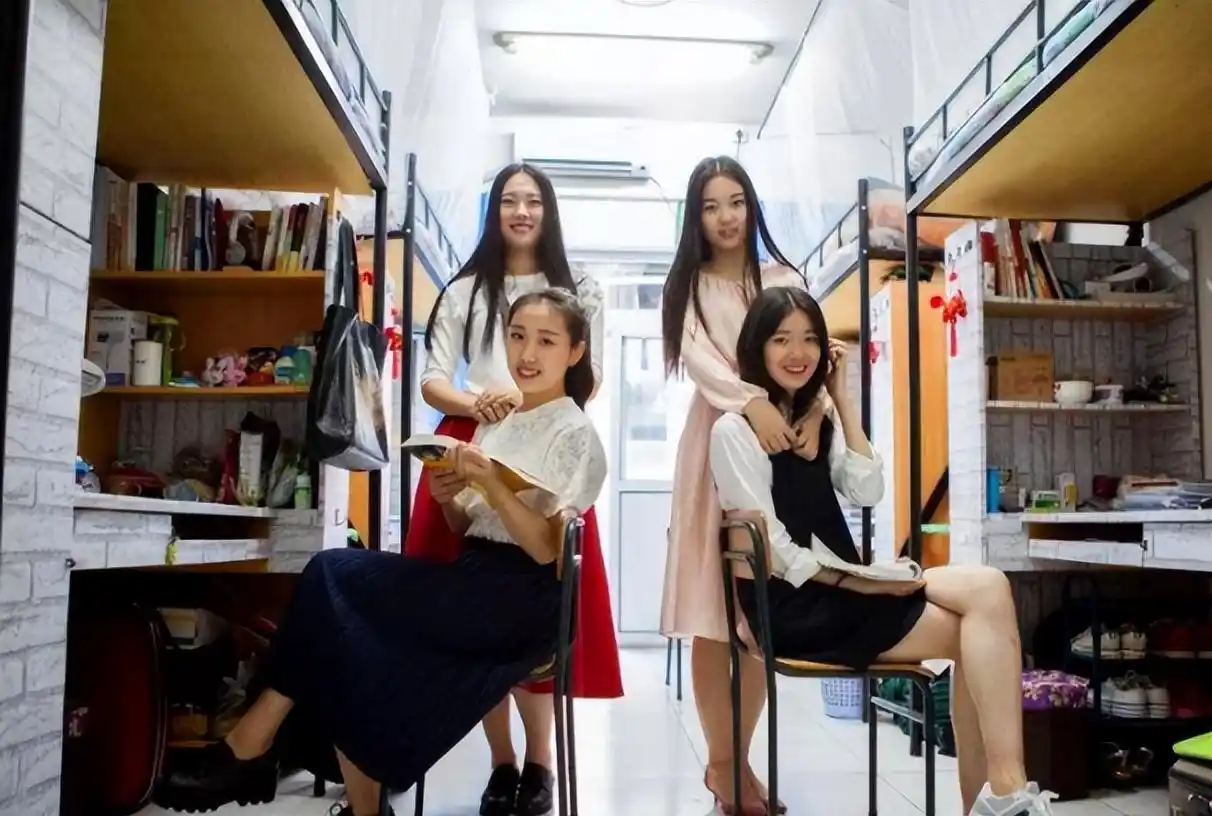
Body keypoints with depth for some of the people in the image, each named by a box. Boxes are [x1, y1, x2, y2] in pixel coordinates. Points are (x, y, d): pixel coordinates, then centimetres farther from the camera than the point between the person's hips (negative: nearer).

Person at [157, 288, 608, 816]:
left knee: (334, 578, -17)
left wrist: (490, 481, -24)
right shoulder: (495, 423, 18)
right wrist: (447, 497, -3)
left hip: (520, 600, -7)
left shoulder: (575, 435, -4)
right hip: (473, 585, 7)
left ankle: (252, 744, -7)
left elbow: (545, 549, -13)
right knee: (356, 658, -16)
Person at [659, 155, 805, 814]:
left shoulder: (783, 281, 11)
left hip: (778, 444, 2)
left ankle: (739, 758, 18)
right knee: (711, 619, -1)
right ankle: (722, 760, 13)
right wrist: (752, 402, -28)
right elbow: (698, 358, -10)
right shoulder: (685, 286, 7)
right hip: (714, 445, -1)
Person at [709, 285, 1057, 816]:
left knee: (988, 589, -16)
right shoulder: (735, 429, -7)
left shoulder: (819, 415, 17)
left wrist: (840, 397, 3)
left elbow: (868, 492, 2)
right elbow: (773, 548, -13)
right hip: (795, 604, -7)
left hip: (840, 587, 7)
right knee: (977, 631, -19)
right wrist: (862, 584, -18)